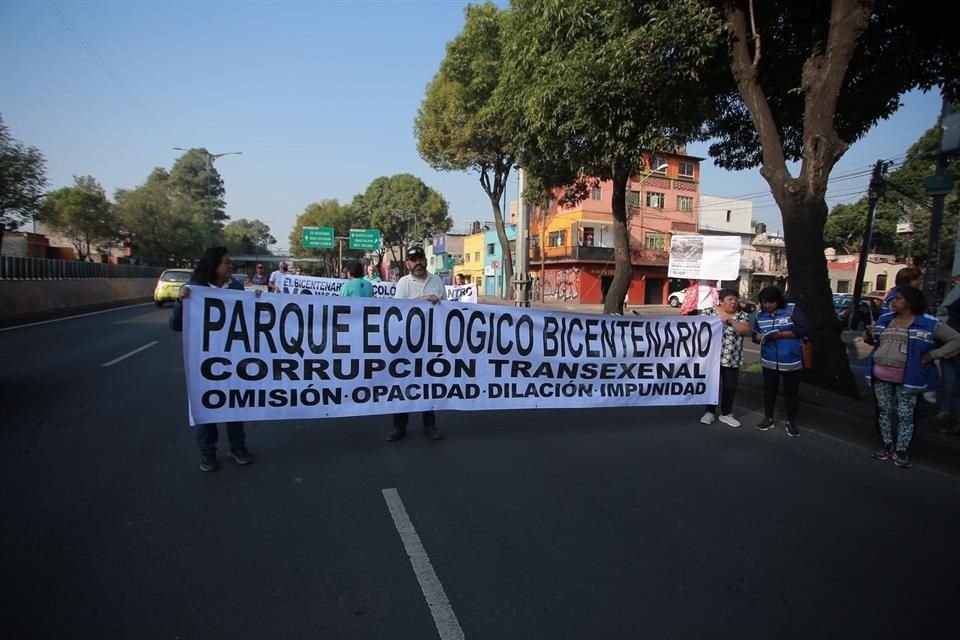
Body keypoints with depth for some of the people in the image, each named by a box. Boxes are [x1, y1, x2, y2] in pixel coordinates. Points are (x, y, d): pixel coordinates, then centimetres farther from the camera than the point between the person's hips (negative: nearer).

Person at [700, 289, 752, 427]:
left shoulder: (742, 315, 2)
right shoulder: (709, 312, -2)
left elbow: (746, 331, -12)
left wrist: (729, 320, -19)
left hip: (732, 359, 2)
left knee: (730, 386, 8)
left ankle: (726, 413, 24)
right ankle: (710, 412, 21)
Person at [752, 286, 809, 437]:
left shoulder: (792, 310, -9)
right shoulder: (760, 316, 3)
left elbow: (803, 329, -15)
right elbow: (755, 336, 10)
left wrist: (780, 335, -22)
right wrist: (759, 337, -14)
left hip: (792, 361, -3)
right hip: (769, 361, 3)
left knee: (791, 391, 7)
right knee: (769, 389, 12)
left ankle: (791, 422, 22)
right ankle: (768, 418, 27)